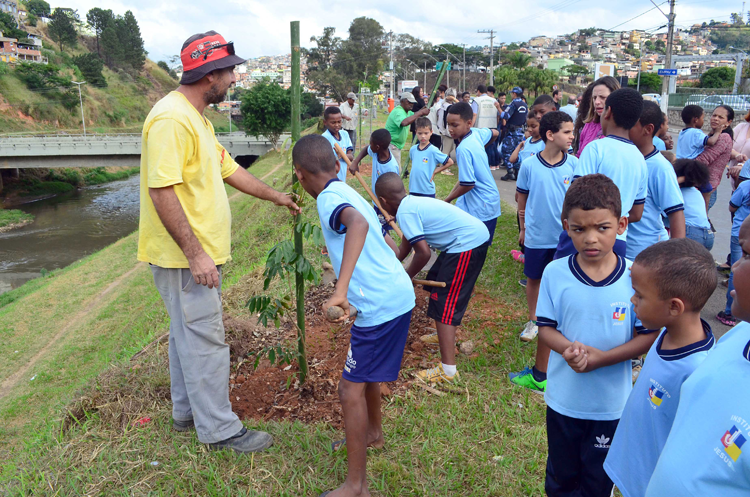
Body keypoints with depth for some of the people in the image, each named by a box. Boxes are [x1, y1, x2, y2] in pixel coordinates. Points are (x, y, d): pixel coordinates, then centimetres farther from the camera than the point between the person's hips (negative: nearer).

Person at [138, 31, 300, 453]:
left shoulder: (197, 118, 14)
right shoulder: (172, 118, -20)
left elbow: (230, 169, 21)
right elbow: (162, 191, -26)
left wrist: (278, 197, 24)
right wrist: (195, 254, -26)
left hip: (199, 252, 11)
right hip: (185, 257, -11)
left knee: (189, 334, 20)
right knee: (205, 340, -1)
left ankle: (187, 411, 35)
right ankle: (219, 428, 12)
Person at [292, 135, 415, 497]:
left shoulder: (328, 198, -12)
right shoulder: (349, 194, 16)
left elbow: (358, 223, -36)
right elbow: (388, 243, 24)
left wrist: (341, 290, -43)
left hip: (379, 305, -10)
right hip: (398, 294, 10)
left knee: (351, 389, -1)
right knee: (364, 373, 27)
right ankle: (373, 433, 49)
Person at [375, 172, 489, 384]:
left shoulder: (404, 212, -15)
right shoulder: (412, 202, 15)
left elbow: (423, 253, -19)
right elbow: (404, 249, 24)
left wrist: (405, 278, -4)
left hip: (468, 244, -10)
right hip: (475, 234, 10)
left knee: (444, 301, -7)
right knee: (436, 282, 25)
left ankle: (448, 370, -6)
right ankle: (445, 336, 42)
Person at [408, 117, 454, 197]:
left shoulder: (433, 150, -12)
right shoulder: (412, 149, 5)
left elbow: (450, 162, -8)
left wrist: (435, 171, -8)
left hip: (427, 191, -5)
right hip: (413, 189, 5)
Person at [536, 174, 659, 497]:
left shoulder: (635, 276, -16)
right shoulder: (555, 273, -13)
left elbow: (649, 335, -11)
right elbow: (545, 327, -6)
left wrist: (602, 358, -24)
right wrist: (568, 348, -27)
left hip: (612, 403, -1)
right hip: (563, 398, 1)